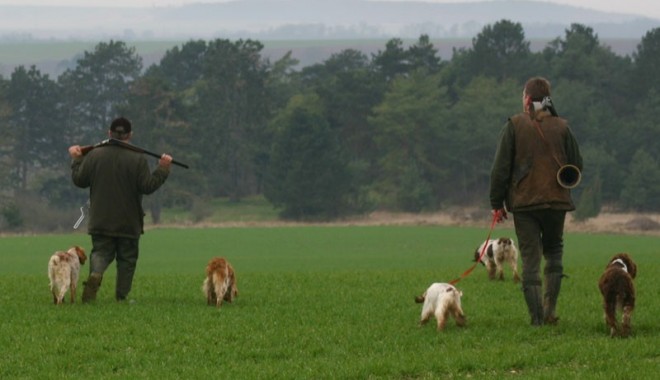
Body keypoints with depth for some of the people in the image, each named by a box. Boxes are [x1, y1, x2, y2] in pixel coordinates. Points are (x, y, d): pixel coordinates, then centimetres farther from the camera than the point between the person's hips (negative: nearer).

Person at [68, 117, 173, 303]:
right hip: (128, 223, -2)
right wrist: (162, 169, -1)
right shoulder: (138, 159, -10)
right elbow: (148, 186, -11)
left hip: (101, 222, 2)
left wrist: (76, 160, 18)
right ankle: (121, 297, 8)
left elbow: (79, 180, 3)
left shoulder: (94, 155, -3)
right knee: (127, 259, 10)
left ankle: (95, 274, -25)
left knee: (101, 252, 7)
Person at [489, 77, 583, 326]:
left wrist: (497, 203, 2)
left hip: (524, 202, -2)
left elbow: (500, 168, -5)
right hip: (557, 201, 2)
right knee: (554, 252, 18)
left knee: (530, 259, 1)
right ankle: (550, 311, 7)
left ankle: (536, 319, -3)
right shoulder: (562, 127, 1)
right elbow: (577, 167, 6)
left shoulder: (514, 126, -5)